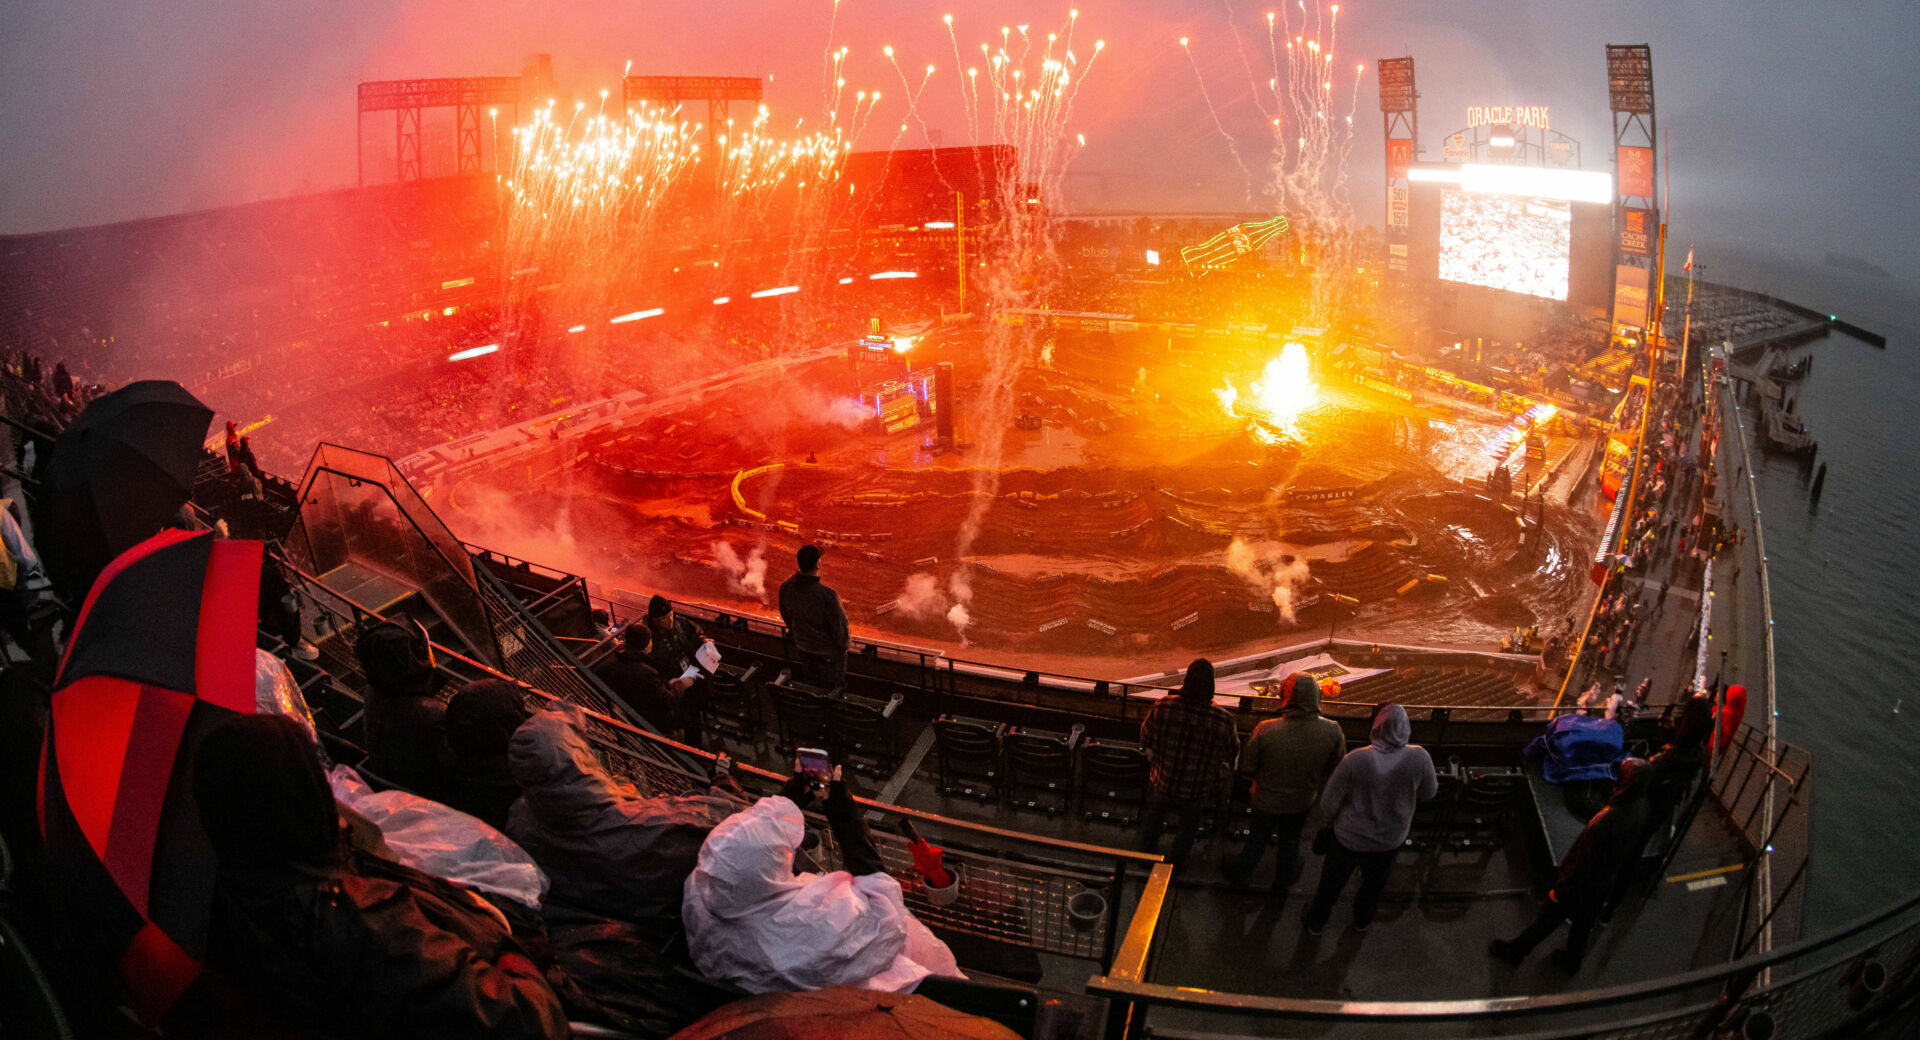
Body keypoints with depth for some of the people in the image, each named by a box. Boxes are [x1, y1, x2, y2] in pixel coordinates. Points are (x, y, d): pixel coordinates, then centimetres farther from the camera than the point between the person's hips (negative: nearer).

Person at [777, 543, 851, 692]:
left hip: (803, 646, 6)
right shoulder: (827, 595, -36)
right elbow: (839, 624, -22)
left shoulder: (785, 587, -17)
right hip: (829, 650, -6)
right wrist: (845, 640, 0)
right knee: (832, 691, 17)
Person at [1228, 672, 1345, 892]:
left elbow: (1246, 767, -20)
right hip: (1302, 801, 1)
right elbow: (1335, 771, -10)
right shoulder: (1332, 731, -27)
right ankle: (1282, 882, 51)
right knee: (1290, 841, 28)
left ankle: (1240, 876, 48)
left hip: (1267, 799, -1)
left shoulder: (1266, 730, -34)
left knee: (1257, 839, 25)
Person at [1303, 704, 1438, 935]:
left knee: (1331, 881, 24)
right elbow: (1428, 793, -7)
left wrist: (1329, 820, 3)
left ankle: (1316, 922, 46)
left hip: (1350, 837, -2)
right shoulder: (1419, 758, -27)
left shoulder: (1355, 760, -31)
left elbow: (1329, 802, -19)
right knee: (1374, 883, 31)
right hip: (1390, 839, 2)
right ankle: (1362, 920, 55)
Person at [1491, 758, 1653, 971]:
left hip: (1581, 883, -6)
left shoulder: (1607, 821, -41)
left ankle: (1515, 950, 38)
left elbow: (1582, 861, -28)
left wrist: (1560, 890, -13)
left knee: (1547, 918, 17)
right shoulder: (1643, 808, -19)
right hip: (1605, 886, 6)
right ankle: (1572, 959, 52)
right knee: (1583, 924, 29)